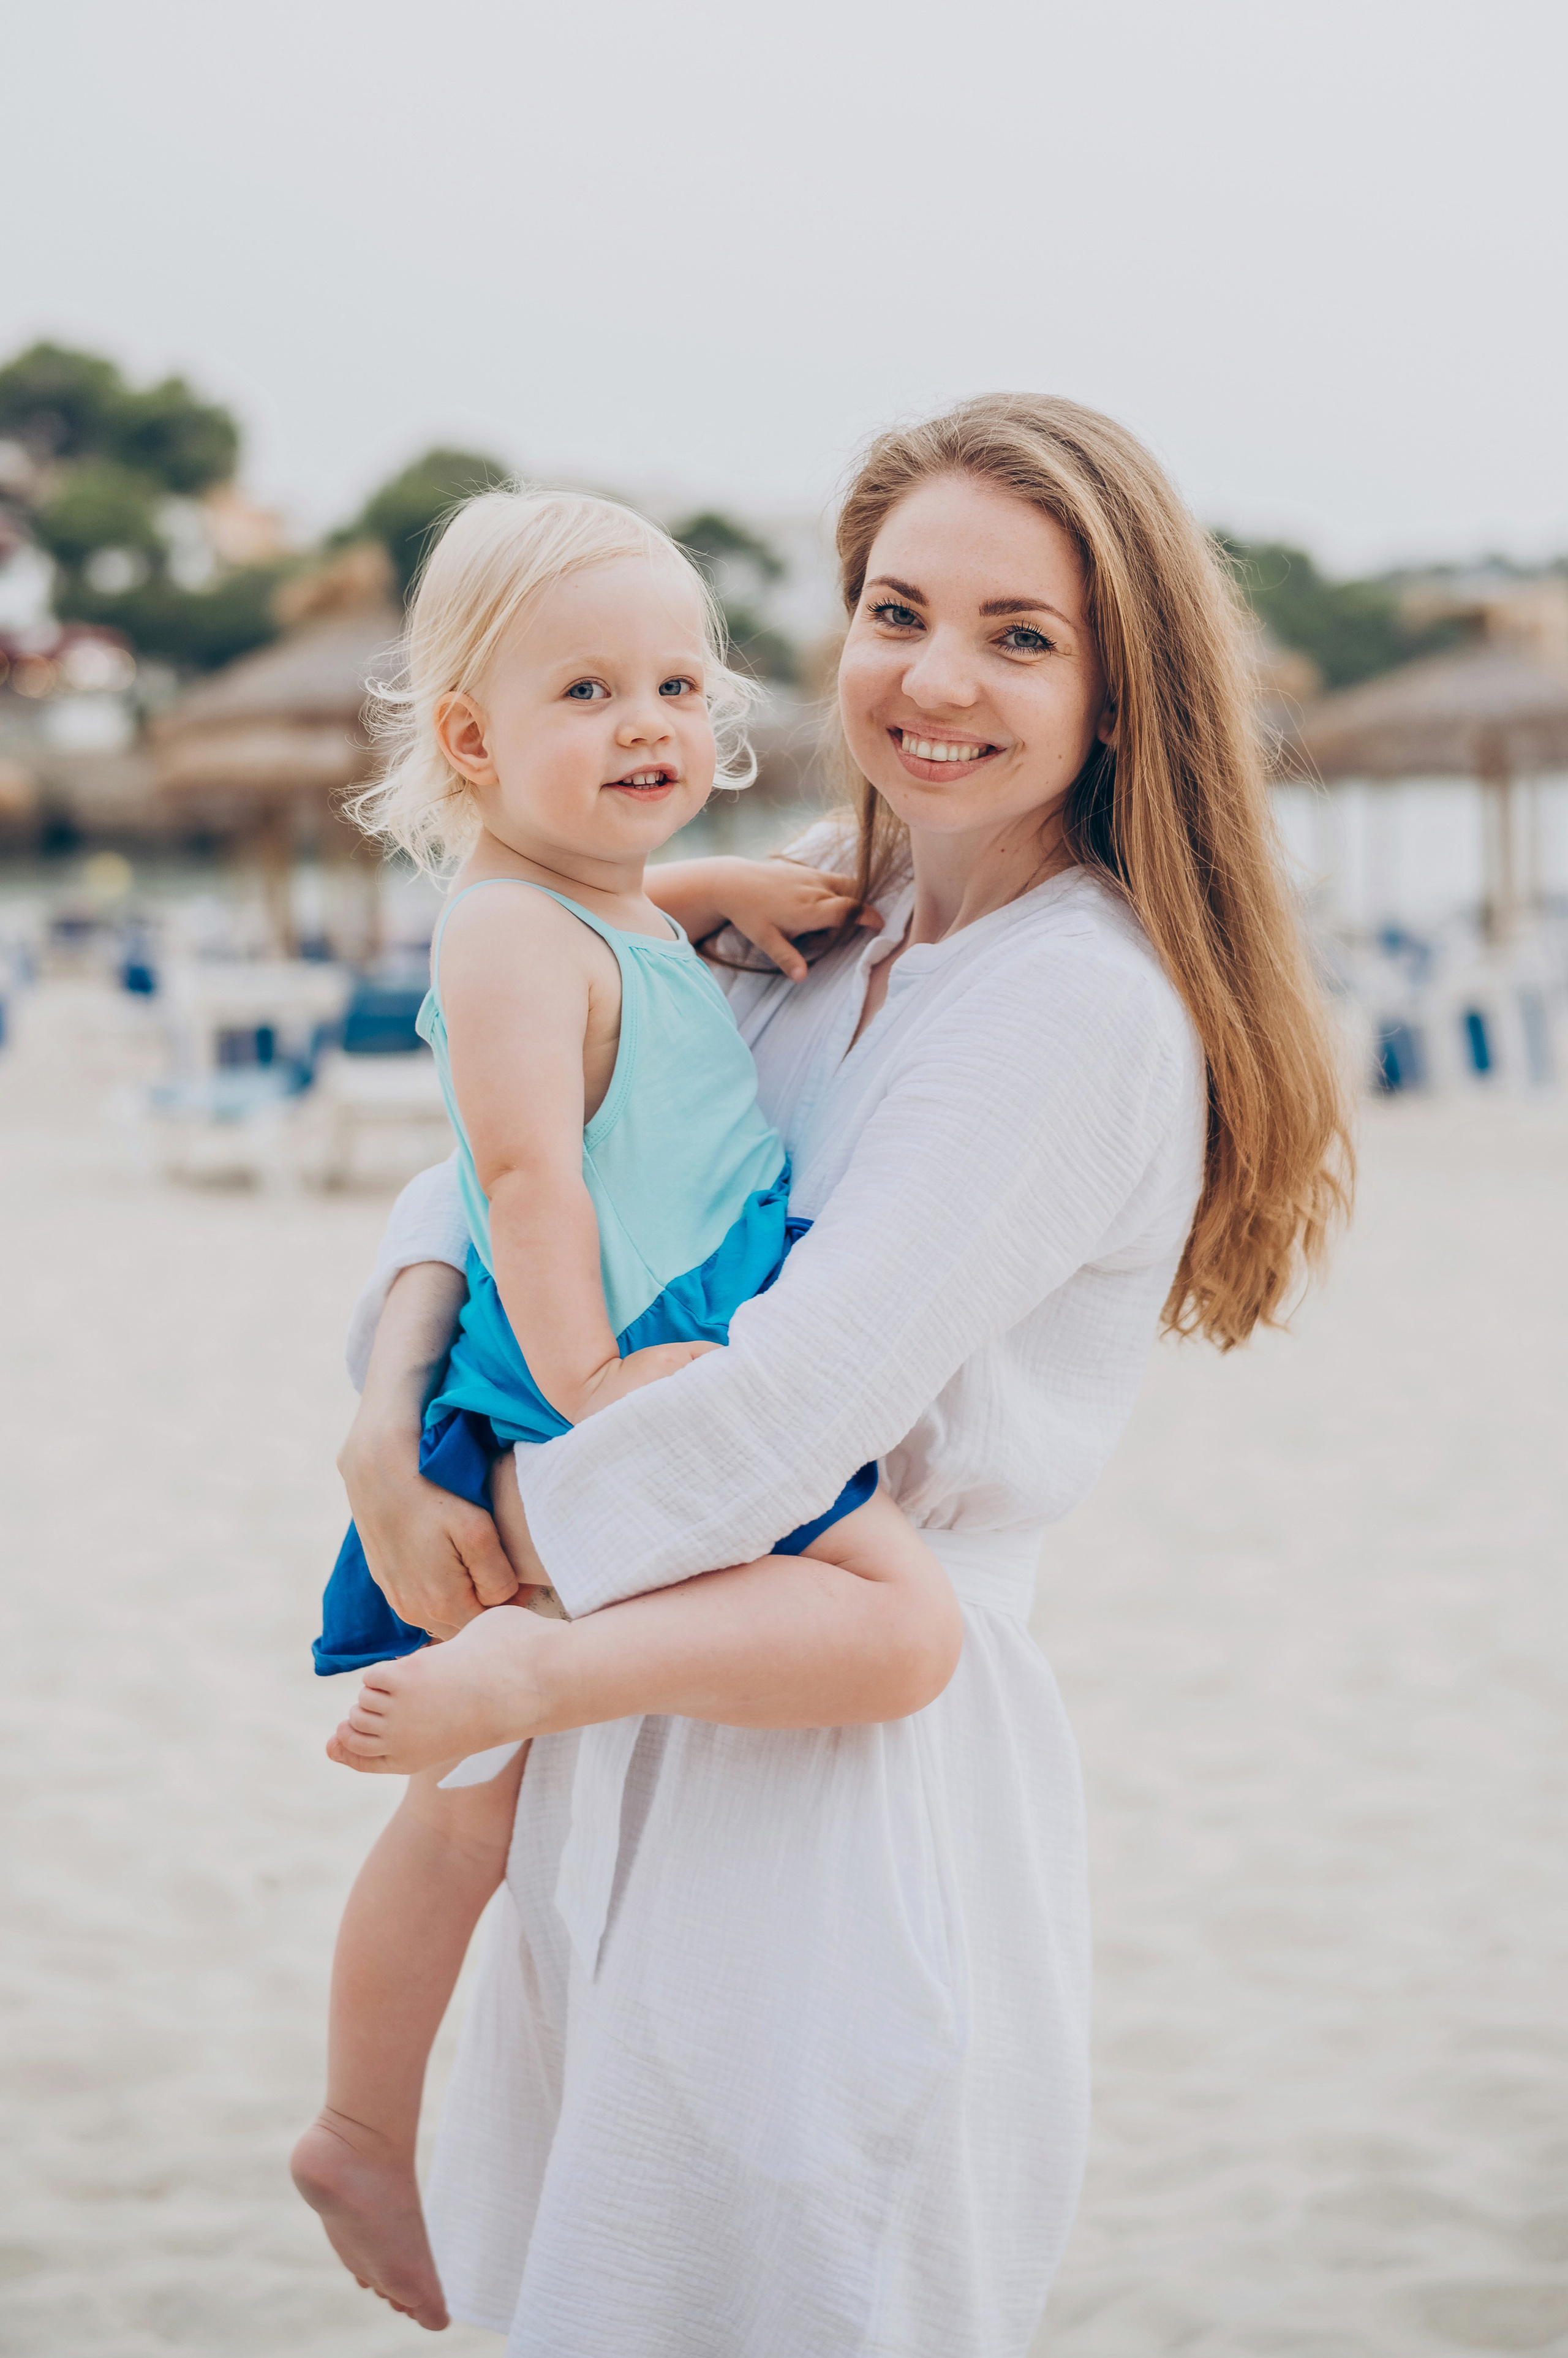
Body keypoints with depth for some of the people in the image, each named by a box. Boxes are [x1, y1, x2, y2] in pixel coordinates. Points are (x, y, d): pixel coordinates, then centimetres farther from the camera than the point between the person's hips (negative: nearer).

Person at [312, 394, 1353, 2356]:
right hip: (674, 1701, 8)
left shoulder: (1086, 1005, -19)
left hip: (861, 1750, -8)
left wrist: (499, 1528, -11)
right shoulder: (827, 911, 7)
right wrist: (388, 1421, -9)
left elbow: (800, 1405, -25)